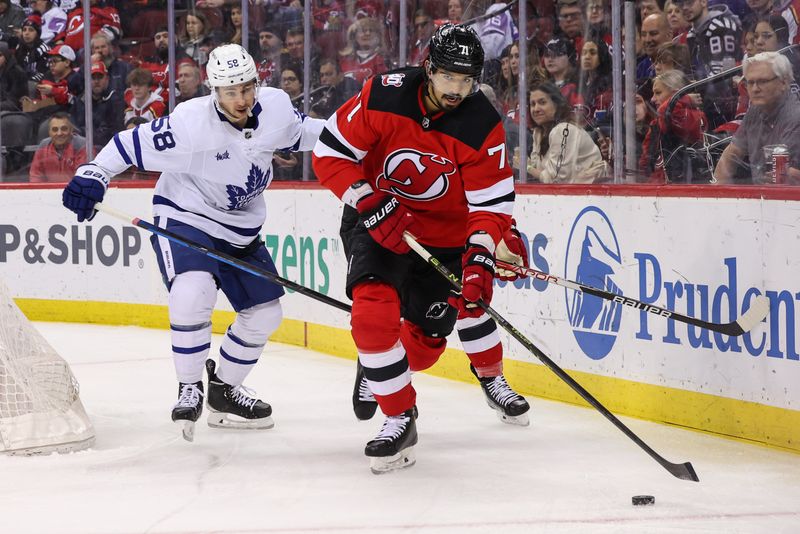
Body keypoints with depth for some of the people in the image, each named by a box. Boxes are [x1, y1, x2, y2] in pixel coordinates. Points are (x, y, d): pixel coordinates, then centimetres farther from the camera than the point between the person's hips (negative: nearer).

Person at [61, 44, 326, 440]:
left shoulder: (276, 107, -11)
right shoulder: (191, 123, -28)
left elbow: (299, 132, 10)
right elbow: (133, 143, -23)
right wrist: (92, 175, -33)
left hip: (242, 228, 7)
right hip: (185, 218, -6)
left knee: (264, 313, 9)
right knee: (193, 292, -31)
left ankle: (224, 390, 29)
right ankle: (189, 390, -12)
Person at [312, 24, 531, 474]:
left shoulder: (482, 125, -18)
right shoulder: (383, 98, -21)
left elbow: (491, 201, -17)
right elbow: (331, 153, -14)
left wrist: (480, 257, -32)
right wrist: (372, 204, -25)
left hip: (444, 234, 1)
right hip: (378, 219, -1)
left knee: (428, 337, 6)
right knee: (374, 309, -25)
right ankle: (399, 418, -12)